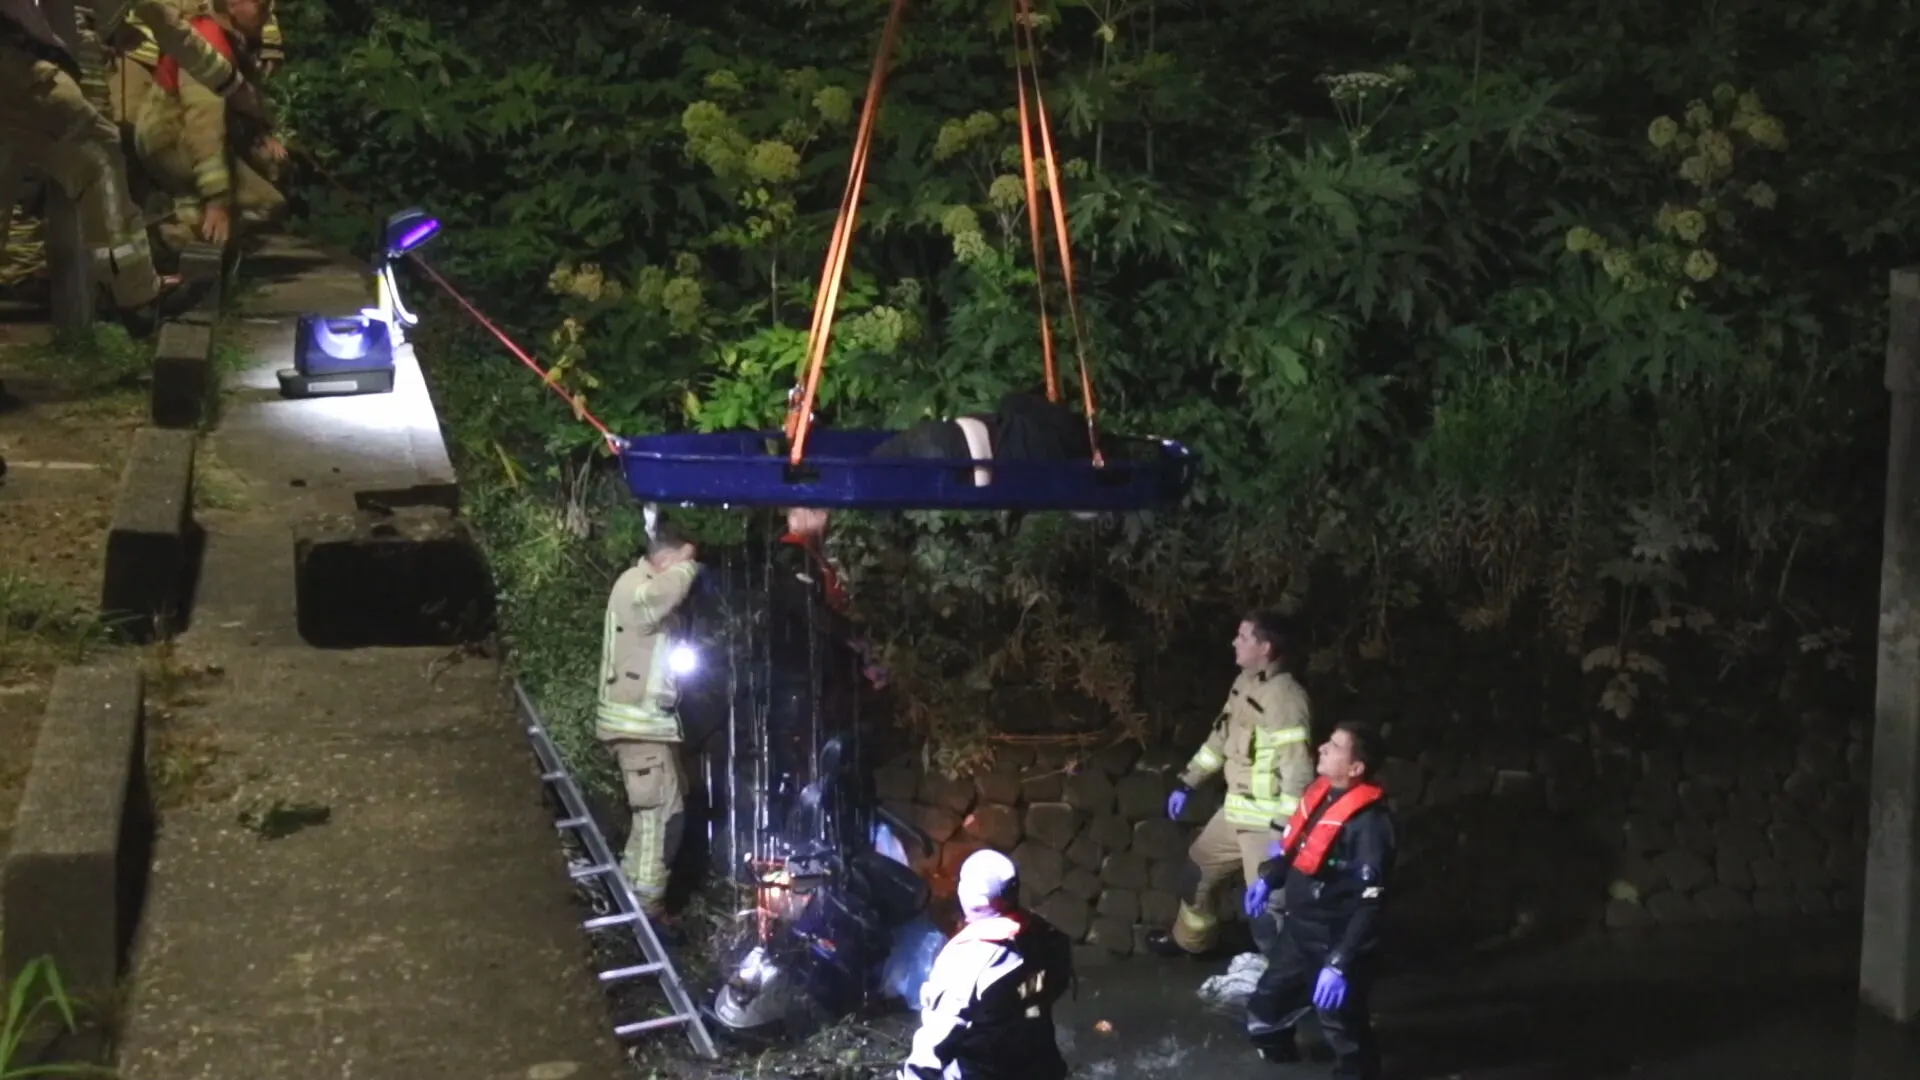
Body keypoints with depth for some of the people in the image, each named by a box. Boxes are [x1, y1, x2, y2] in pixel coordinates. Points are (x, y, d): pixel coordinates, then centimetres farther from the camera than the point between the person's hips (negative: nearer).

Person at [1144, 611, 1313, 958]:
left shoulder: (1285, 697, -24)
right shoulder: (1245, 683, 6)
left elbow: (1298, 772, -27)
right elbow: (1221, 737, 20)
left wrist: (1285, 835, -29)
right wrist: (1188, 783, 23)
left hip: (1267, 820, -10)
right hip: (1235, 810, 10)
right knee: (1199, 865, 26)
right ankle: (1189, 940, 49)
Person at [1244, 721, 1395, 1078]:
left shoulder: (1369, 821, -24)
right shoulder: (1320, 793, 1)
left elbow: (1370, 904, -25)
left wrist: (1340, 963, -28)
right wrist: (1269, 878, 6)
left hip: (1334, 942, -8)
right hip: (1297, 932, 8)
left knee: (1344, 1035, 5)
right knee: (1263, 1017, 21)